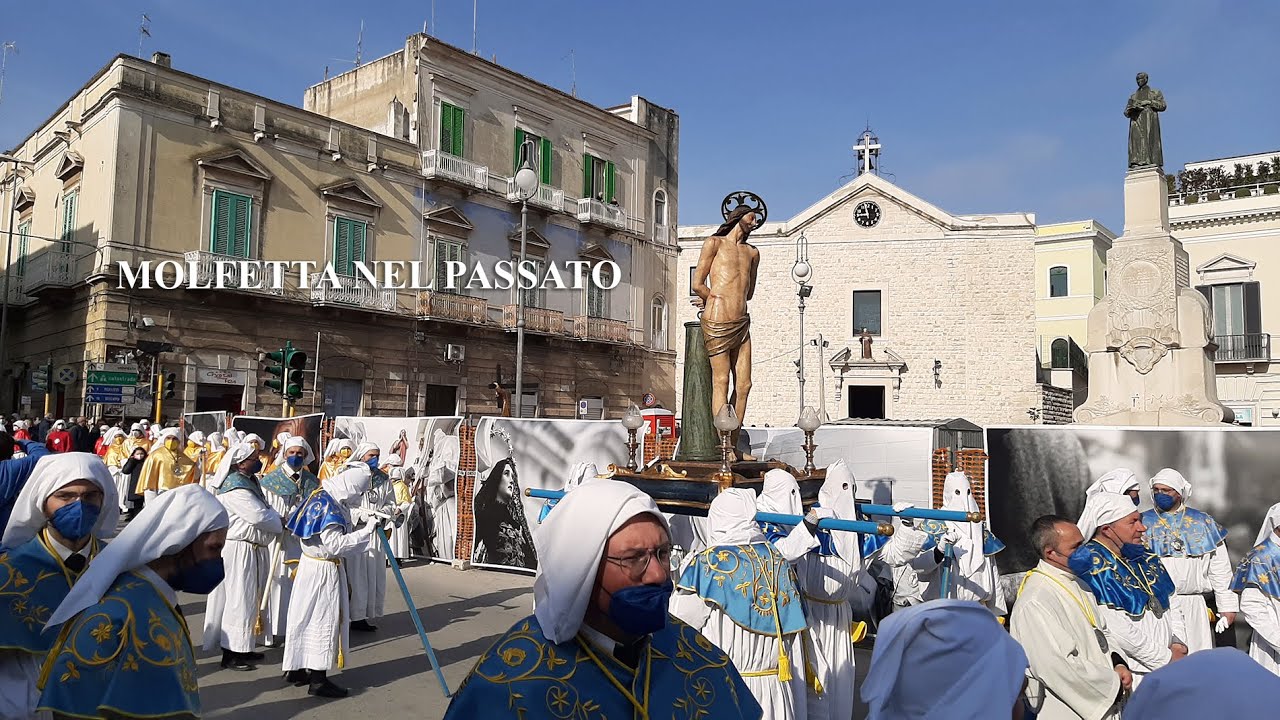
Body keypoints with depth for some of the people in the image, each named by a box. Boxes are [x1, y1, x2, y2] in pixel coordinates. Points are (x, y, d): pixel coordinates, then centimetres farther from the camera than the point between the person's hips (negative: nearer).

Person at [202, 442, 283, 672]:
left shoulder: (248, 481, 11)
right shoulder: (235, 487, -20)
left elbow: (262, 510, 16)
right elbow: (259, 516, -24)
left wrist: (274, 518, -3)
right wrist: (281, 522, -7)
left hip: (253, 548, 10)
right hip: (240, 549, -10)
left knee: (250, 597, 16)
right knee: (239, 598, -2)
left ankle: (241, 648, 28)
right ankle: (231, 654, 7)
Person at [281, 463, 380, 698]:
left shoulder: (323, 498, 6)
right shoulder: (328, 506, -24)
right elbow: (335, 545, -26)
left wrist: (359, 528, 4)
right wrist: (365, 530, -23)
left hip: (311, 564, 9)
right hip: (324, 570, -9)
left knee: (306, 617, 18)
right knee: (325, 620, 1)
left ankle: (295, 669, 30)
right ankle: (318, 680, 10)